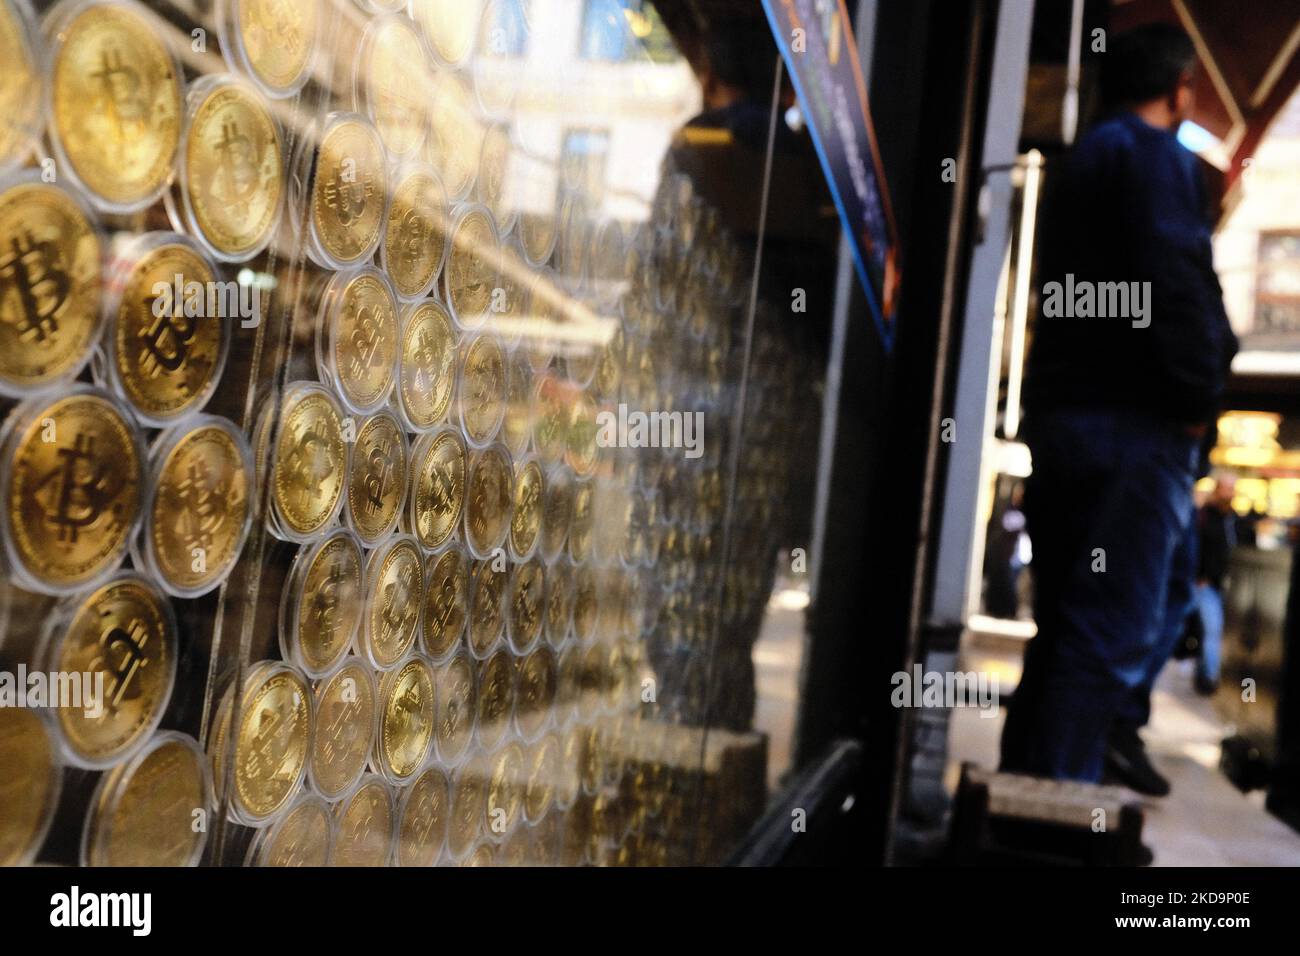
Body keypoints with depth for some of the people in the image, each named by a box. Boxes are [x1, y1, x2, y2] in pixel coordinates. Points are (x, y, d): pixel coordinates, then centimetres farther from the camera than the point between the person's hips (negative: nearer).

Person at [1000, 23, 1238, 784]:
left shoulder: (1080, 161, 24)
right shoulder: (1161, 156, -3)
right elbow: (1175, 283, -16)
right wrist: (1200, 397, -10)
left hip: (1062, 410, 9)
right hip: (1135, 419, -9)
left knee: (1065, 630, 13)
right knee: (1114, 635, -9)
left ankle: (1022, 789, 17)